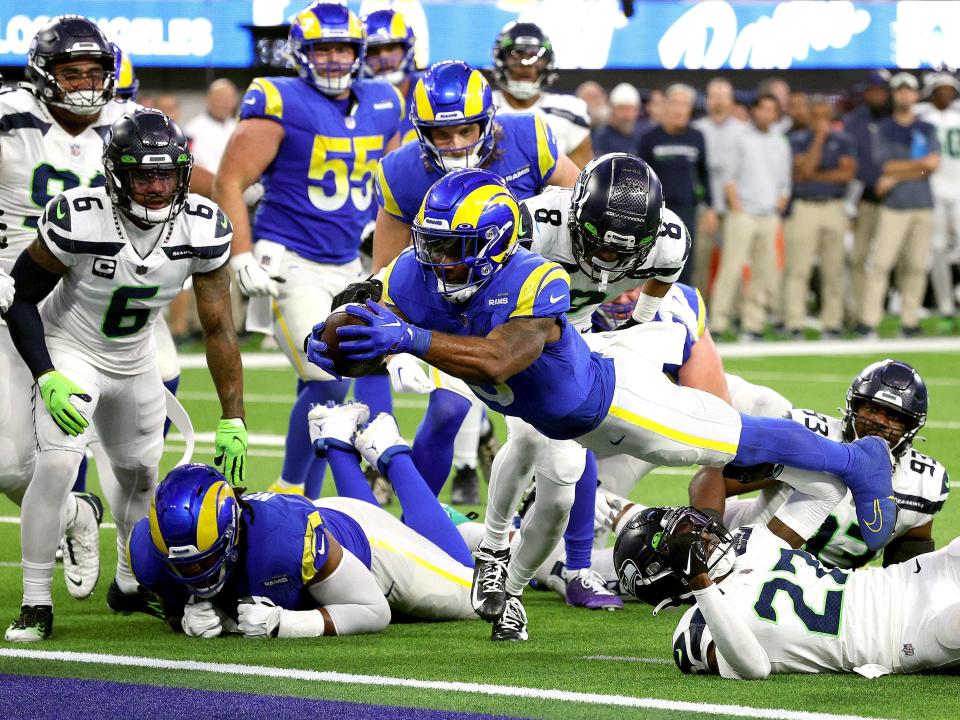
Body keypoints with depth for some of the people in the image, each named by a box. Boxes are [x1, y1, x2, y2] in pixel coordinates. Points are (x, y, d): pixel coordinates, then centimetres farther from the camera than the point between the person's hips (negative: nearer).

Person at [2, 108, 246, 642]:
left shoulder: (203, 228, -20)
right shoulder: (78, 221, -31)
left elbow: (219, 327, -12)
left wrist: (233, 421, -13)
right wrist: (48, 380, -26)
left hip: (136, 362, 4)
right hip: (70, 352, -4)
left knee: (142, 473, 16)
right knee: (57, 464, -23)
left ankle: (129, 585, 42)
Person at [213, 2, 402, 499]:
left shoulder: (381, 108, 7)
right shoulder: (283, 105, -13)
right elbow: (228, 183, -11)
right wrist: (244, 259, -17)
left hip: (348, 267, 6)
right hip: (291, 266, -6)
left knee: (320, 393, 8)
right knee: (328, 386, -14)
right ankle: (286, 494, 1)